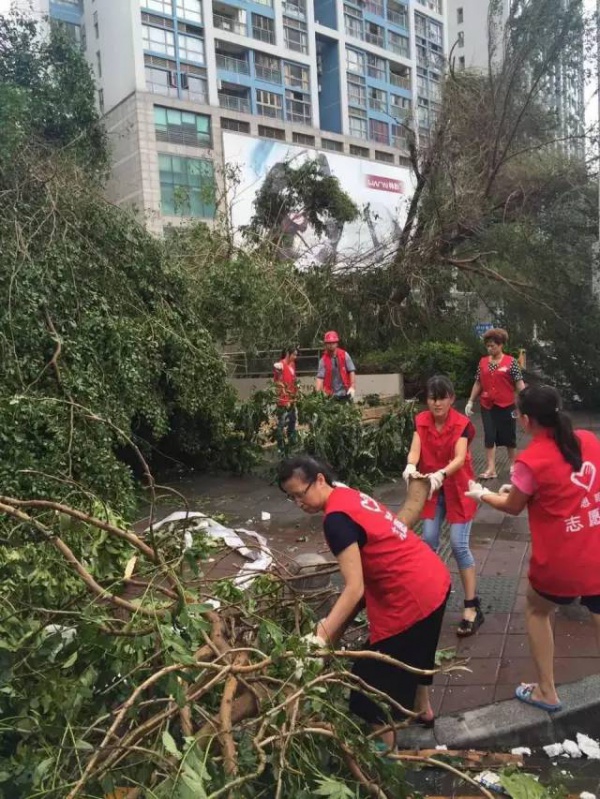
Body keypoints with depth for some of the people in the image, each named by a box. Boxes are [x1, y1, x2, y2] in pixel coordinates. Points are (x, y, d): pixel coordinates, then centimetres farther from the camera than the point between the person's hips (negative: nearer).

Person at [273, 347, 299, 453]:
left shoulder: (292, 364, 10)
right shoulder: (280, 365, -15)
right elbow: (278, 383, -16)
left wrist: (295, 395, 15)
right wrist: (286, 398, -16)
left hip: (292, 398, 9)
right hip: (283, 399, -9)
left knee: (293, 420, 19)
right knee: (282, 423, -4)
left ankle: (292, 443, 34)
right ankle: (281, 447, 3)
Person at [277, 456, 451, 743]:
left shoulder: (336, 518, -21)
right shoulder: (348, 496, 6)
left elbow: (355, 589, -24)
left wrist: (322, 638, -24)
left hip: (410, 596, -10)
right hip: (434, 580, 10)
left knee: (378, 682, 5)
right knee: (412, 652, 34)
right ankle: (422, 710, 57)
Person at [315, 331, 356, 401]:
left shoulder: (344, 355, 2)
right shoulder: (323, 360, 0)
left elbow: (352, 371, 0)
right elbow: (320, 377, -6)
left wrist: (353, 387, -11)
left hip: (346, 393, 1)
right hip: (332, 395, 0)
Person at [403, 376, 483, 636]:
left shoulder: (462, 424, -17)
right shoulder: (421, 422, -6)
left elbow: (460, 458, -30)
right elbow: (414, 450, -19)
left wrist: (441, 474, -49)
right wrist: (411, 466, -42)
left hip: (458, 489, -3)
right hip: (431, 489, 4)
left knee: (459, 545, -6)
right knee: (429, 541, 3)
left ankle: (473, 606, 4)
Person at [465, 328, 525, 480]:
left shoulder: (511, 362, -5)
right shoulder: (483, 362, 6)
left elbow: (519, 384, -7)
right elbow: (478, 383, 11)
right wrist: (470, 402, 8)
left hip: (506, 406, -3)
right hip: (487, 406, 3)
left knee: (509, 436, 9)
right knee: (489, 437, 1)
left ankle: (513, 465, 27)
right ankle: (491, 469, 4)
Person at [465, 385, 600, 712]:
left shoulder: (531, 460, -17)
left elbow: (513, 507, 0)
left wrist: (481, 493, 18)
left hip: (560, 563, -4)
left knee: (536, 610, 22)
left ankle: (546, 692, 32)